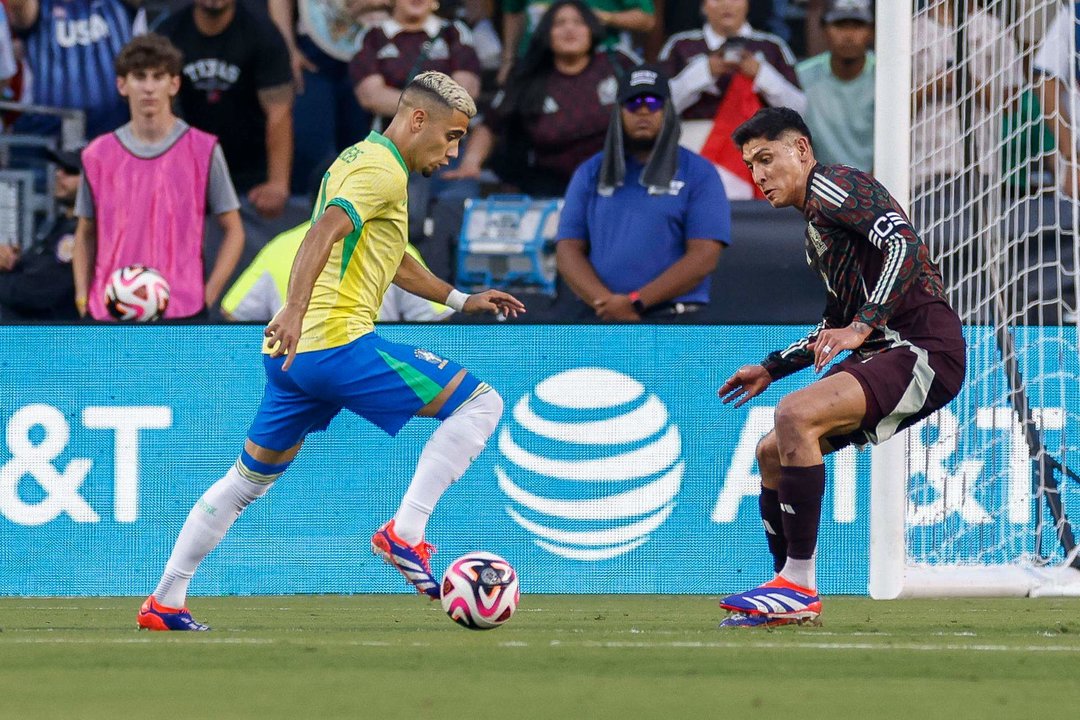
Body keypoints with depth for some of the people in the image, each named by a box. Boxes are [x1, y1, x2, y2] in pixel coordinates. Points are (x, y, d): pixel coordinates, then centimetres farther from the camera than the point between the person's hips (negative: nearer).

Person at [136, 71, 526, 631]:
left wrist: (460, 300, 38)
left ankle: (165, 602, 22)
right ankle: (404, 533, -14)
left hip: (292, 351, 10)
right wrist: (295, 312, -38)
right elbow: (325, 232, -25)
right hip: (338, 343, -10)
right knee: (478, 403, -7)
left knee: (249, 479, 20)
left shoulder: (361, 159, 24)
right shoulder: (383, 170, -8)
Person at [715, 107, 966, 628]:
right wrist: (771, 368, 29)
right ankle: (790, 601, 15)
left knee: (796, 414, -26)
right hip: (885, 352, 11)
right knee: (772, 452, 10)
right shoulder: (815, 230, 24)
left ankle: (799, 585, -23)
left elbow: (904, 244, -21)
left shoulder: (830, 185, -6)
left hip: (925, 347, -11)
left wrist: (863, 327, -28)